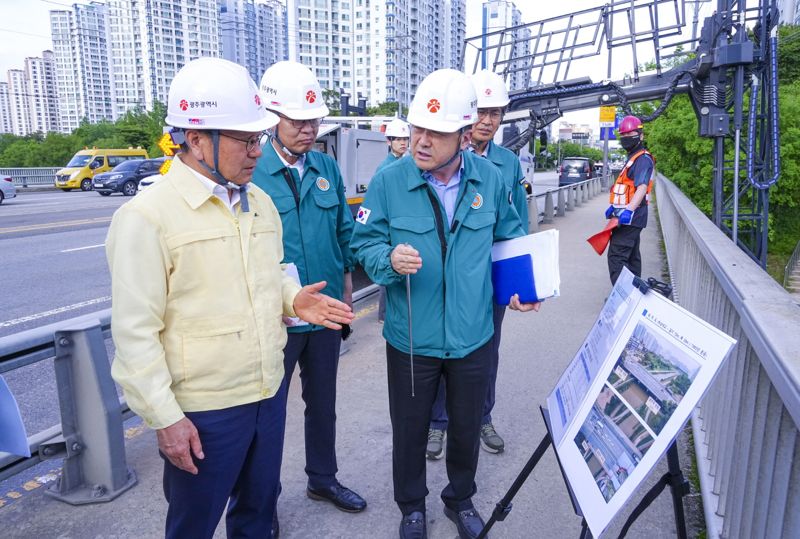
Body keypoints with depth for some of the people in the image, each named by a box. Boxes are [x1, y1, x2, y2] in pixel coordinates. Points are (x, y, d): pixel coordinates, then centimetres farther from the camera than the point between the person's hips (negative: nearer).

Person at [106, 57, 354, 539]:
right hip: (202, 412, -5)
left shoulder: (260, 202, 5)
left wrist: (293, 298, -4)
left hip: (270, 393, 6)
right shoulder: (147, 217, -16)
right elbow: (135, 332, -15)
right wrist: (165, 417, -14)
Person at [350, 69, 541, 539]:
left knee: (467, 427, 21)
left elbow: (509, 238, 10)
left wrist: (519, 286, -1)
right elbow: (365, 242, -6)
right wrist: (390, 260, -27)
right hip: (411, 338, -1)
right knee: (409, 429, 17)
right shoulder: (389, 181, -14)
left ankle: (462, 498, 49)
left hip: (473, 336, 2)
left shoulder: (491, 178, -6)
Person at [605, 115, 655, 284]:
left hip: (630, 217, -11)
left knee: (617, 256, -15)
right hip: (629, 217, 11)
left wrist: (629, 209, -37)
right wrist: (614, 206, 26)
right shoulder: (633, 158, 20)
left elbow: (642, 188, -26)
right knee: (631, 256, 17)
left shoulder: (643, 159, -13)